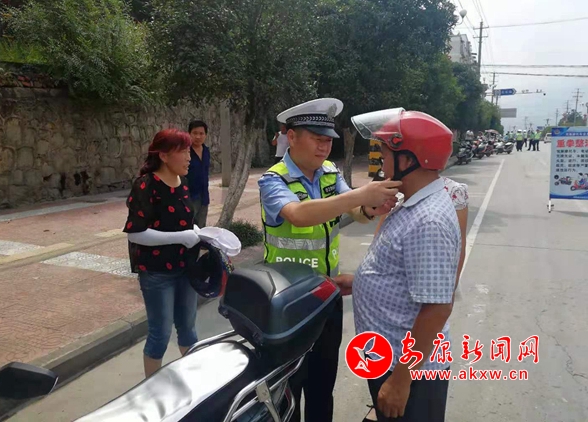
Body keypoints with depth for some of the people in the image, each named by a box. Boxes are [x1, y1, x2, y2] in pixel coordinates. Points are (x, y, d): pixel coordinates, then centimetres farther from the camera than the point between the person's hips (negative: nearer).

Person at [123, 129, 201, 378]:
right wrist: (181, 237, -23)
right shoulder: (146, 186, -17)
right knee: (161, 333, 5)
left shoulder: (183, 184, 5)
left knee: (187, 327, 19)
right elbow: (134, 233, -22)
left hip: (184, 267, 7)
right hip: (157, 272, -7)